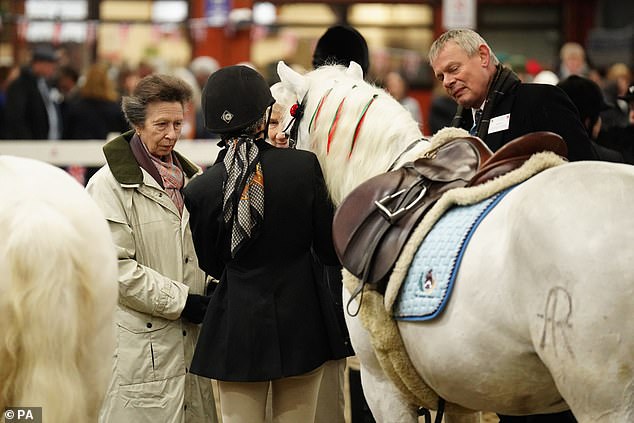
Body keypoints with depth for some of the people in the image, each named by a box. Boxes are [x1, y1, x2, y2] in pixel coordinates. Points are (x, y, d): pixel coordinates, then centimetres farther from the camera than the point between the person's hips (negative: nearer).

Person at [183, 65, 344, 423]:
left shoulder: (200, 190, -8)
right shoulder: (305, 166, -11)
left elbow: (212, 265, 5)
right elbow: (330, 249, -4)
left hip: (238, 325, 0)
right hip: (300, 322, 0)